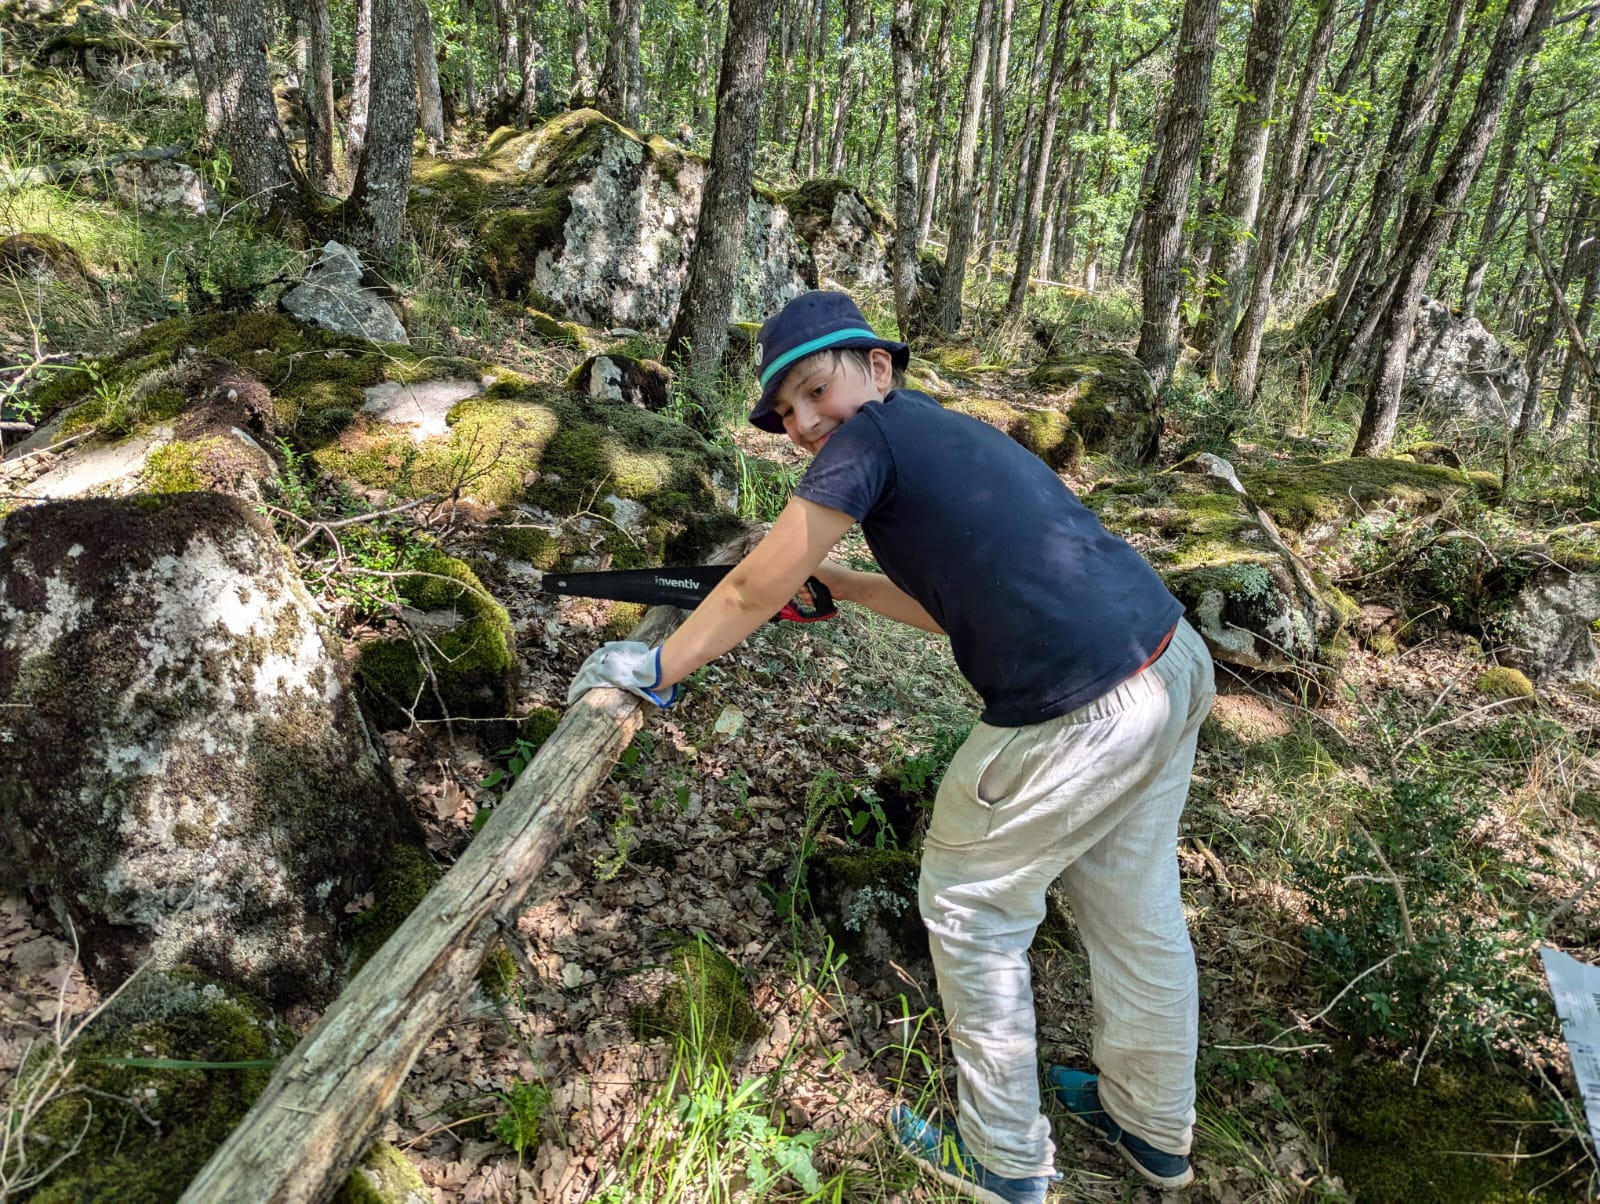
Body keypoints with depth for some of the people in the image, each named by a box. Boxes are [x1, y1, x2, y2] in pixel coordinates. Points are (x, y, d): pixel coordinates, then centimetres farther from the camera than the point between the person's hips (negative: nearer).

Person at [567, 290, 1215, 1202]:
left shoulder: (874, 431, -8)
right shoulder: (951, 436, 18)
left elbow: (753, 592, -6)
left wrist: (656, 668, 5)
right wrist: (837, 582, 25)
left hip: (1081, 719, -9)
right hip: (1176, 662, 9)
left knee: (971, 909, 13)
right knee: (1134, 907, 25)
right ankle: (1154, 1126, 47)